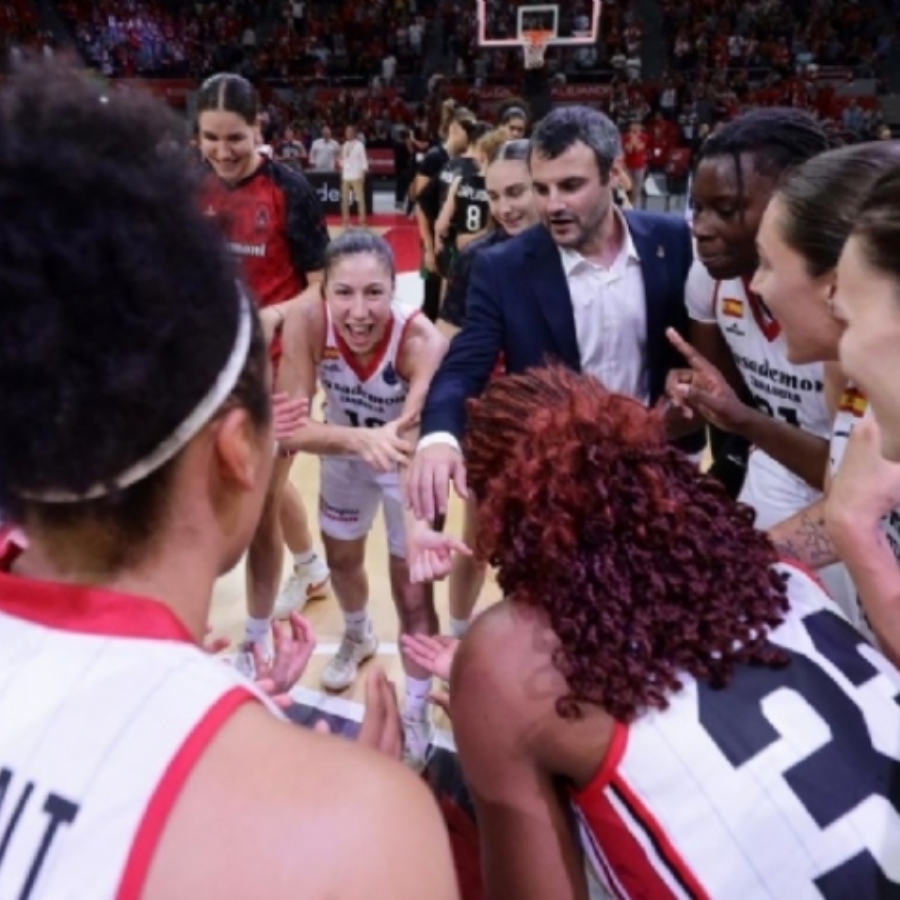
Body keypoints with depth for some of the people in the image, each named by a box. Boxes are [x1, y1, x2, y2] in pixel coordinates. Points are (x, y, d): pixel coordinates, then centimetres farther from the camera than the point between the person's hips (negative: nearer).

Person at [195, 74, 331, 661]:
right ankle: (313, 571, 46)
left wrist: (276, 315, -27)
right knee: (267, 483, 20)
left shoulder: (289, 190, -11)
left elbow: (323, 286, -10)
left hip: (277, 363, -5)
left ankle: (256, 638, 19)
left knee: (259, 498, 1)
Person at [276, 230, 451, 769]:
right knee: (342, 560, 26)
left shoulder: (421, 340, -38)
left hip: (406, 463, -3)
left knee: (412, 589, -1)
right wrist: (361, 440, -55)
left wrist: (392, 438, -74)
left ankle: (416, 716, 24)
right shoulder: (307, 323, -32)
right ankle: (359, 637, 61)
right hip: (345, 455, 4)